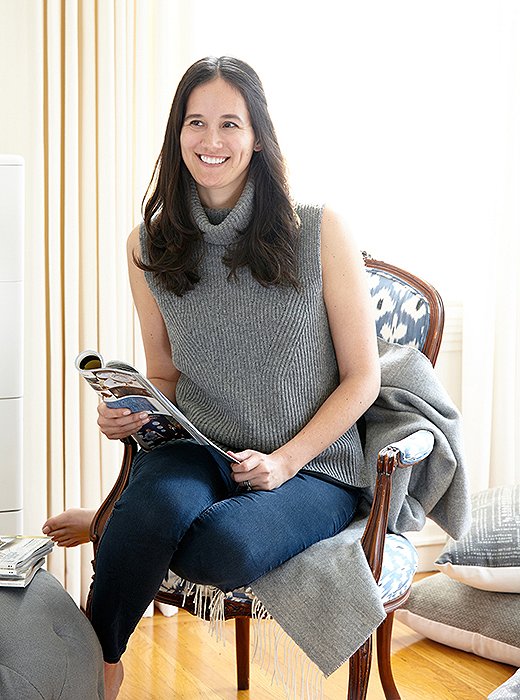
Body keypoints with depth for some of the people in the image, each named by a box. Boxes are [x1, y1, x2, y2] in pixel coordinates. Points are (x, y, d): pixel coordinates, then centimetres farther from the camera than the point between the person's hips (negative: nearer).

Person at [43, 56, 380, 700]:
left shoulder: (319, 233, -5)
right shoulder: (149, 246, 5)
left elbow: (362, 377, -1)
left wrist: (285, 461, -12)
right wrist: (128, 413, -8)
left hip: (311, 469, -2)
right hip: (198, 453, 2)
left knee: (228, 542, -36)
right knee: (160, 503, -35)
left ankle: (114, 527, -5)